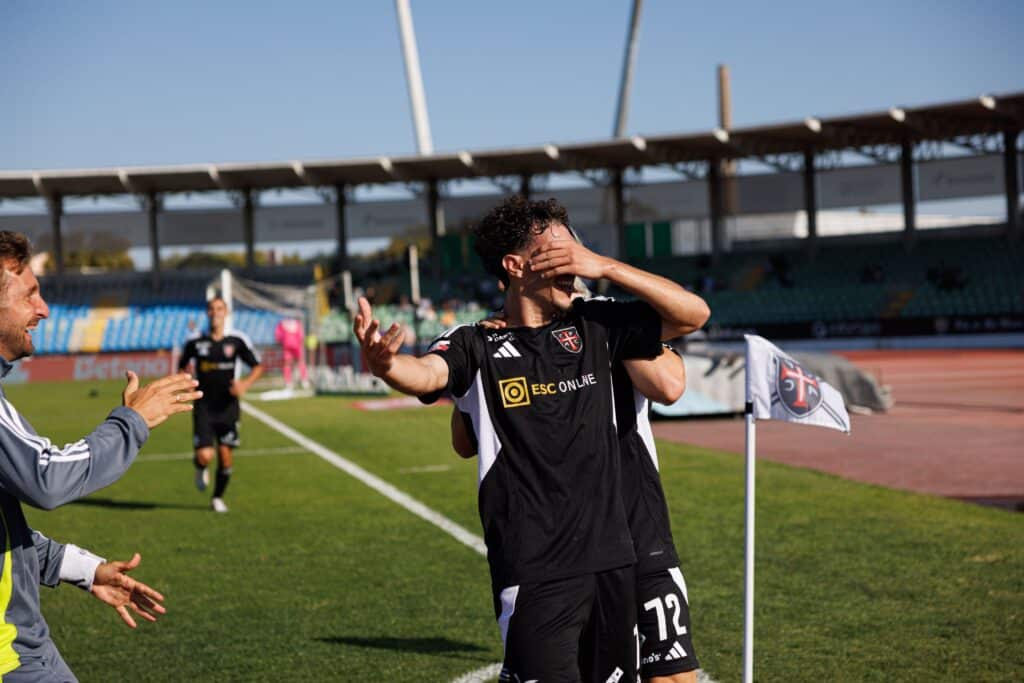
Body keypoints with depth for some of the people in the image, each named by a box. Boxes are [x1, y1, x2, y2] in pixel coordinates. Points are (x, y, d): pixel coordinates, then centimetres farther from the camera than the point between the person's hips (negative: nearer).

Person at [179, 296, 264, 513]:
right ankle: (201, 468, 25)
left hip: (228, 407, 1)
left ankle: (218, 498, 27)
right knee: (205, 456, -14)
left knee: (226, 458, 3)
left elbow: (257, 367, 4)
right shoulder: (195, 343, -2)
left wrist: (246, 383, -14)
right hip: (204, 407, -1)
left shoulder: (237, 341, -2)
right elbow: (182, 365, 17)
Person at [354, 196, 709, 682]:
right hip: (534, 574, -5)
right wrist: (382, 363, -49)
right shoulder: (477, 346, -4)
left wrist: (604, 267, -2)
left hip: (611, 559, 5)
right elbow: (426, 374, -24)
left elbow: (693, 313, 8)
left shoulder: (593, 327, 9)